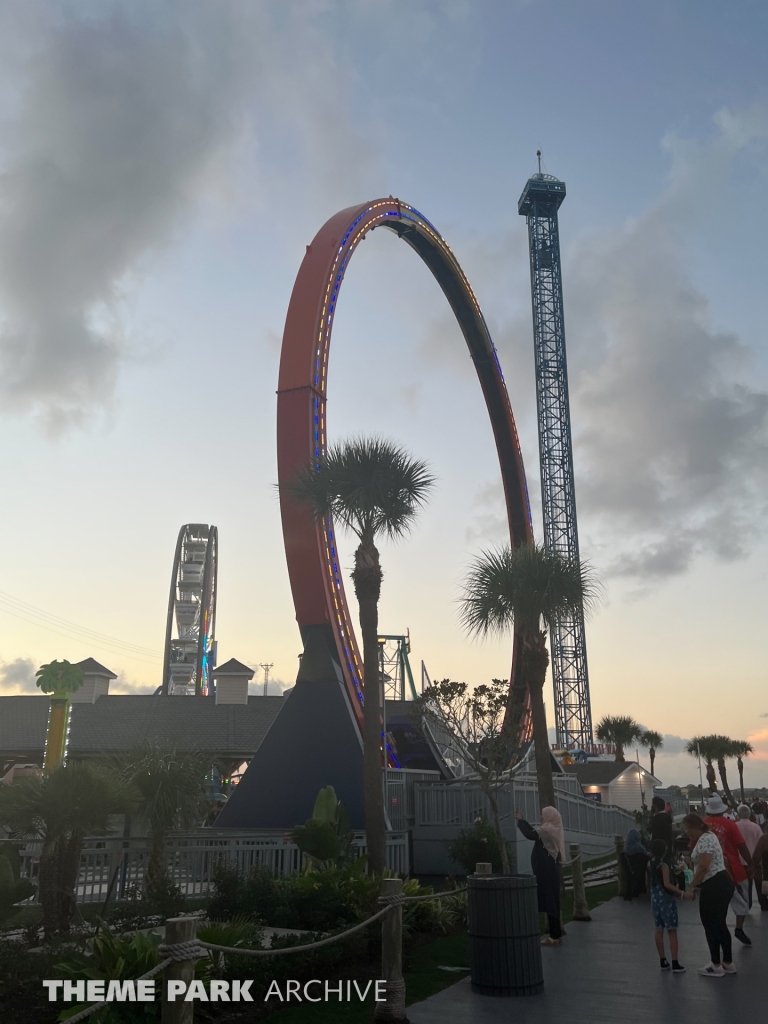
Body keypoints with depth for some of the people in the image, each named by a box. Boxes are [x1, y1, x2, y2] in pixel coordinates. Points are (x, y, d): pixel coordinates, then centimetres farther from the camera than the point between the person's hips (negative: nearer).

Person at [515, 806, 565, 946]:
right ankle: (556, 934, 23)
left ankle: (554, 937, 0)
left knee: (549, 902, -4)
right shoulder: (553, 830, 12)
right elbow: (535, 833, 20)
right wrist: (522, 820, 16)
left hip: (546, 872, -10)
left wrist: (520, 821, -15)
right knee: (551, 901, 15)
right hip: (549, 870, 10)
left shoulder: (548, 830, -17)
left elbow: (530, 835, -27)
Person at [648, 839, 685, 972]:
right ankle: (675, 963, -2)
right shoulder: (663, 865, -17)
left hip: (655, 899, 7)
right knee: (672, 931, -2)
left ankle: (663, 961, 17)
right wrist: (681, 892, -28)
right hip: (666, 899, -7)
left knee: (659, 930, 11)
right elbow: (667, 884, -25)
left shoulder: (650, 864, 5)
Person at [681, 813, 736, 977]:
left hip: (713, 886, -10)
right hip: (722, 883, 10)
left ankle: (716, 966, 12)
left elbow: (703, 866, -27)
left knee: (711, 925, 2)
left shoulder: (704, 840, -19)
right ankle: (728, 963, 25)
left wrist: (690, 887, -23)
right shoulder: (708, 835, 13)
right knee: (720, 924, 17)